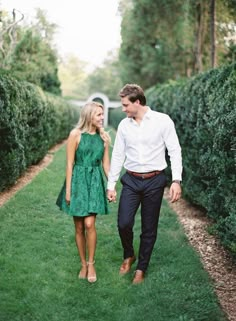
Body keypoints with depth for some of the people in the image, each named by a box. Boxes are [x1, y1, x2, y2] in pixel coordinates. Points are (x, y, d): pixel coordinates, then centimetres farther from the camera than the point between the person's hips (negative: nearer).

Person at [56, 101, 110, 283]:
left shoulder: (104, 137, 2)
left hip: (95, 181, 1)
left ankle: (91, 264, 6)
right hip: (78, 180, -1)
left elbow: (106, 164, 9)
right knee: (79, 227, 5)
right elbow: (70, 163, -6)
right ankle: (83, 264, 20)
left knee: (89, 224, -11)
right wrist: (68, 189, -8)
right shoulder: (76, 134, -7)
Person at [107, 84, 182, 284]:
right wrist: (111, 185, 9)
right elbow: (117, 156, 9)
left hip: (154, 181, -2)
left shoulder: (162, 121, -6)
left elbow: (175, 151, -6)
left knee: (149, 229, 6)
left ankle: (141, 268, 24)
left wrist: (176, 180, -15)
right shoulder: (124, 125, 5)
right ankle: (128, 256, 24)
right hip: (131, 180, 3)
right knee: (124, 223, -7)